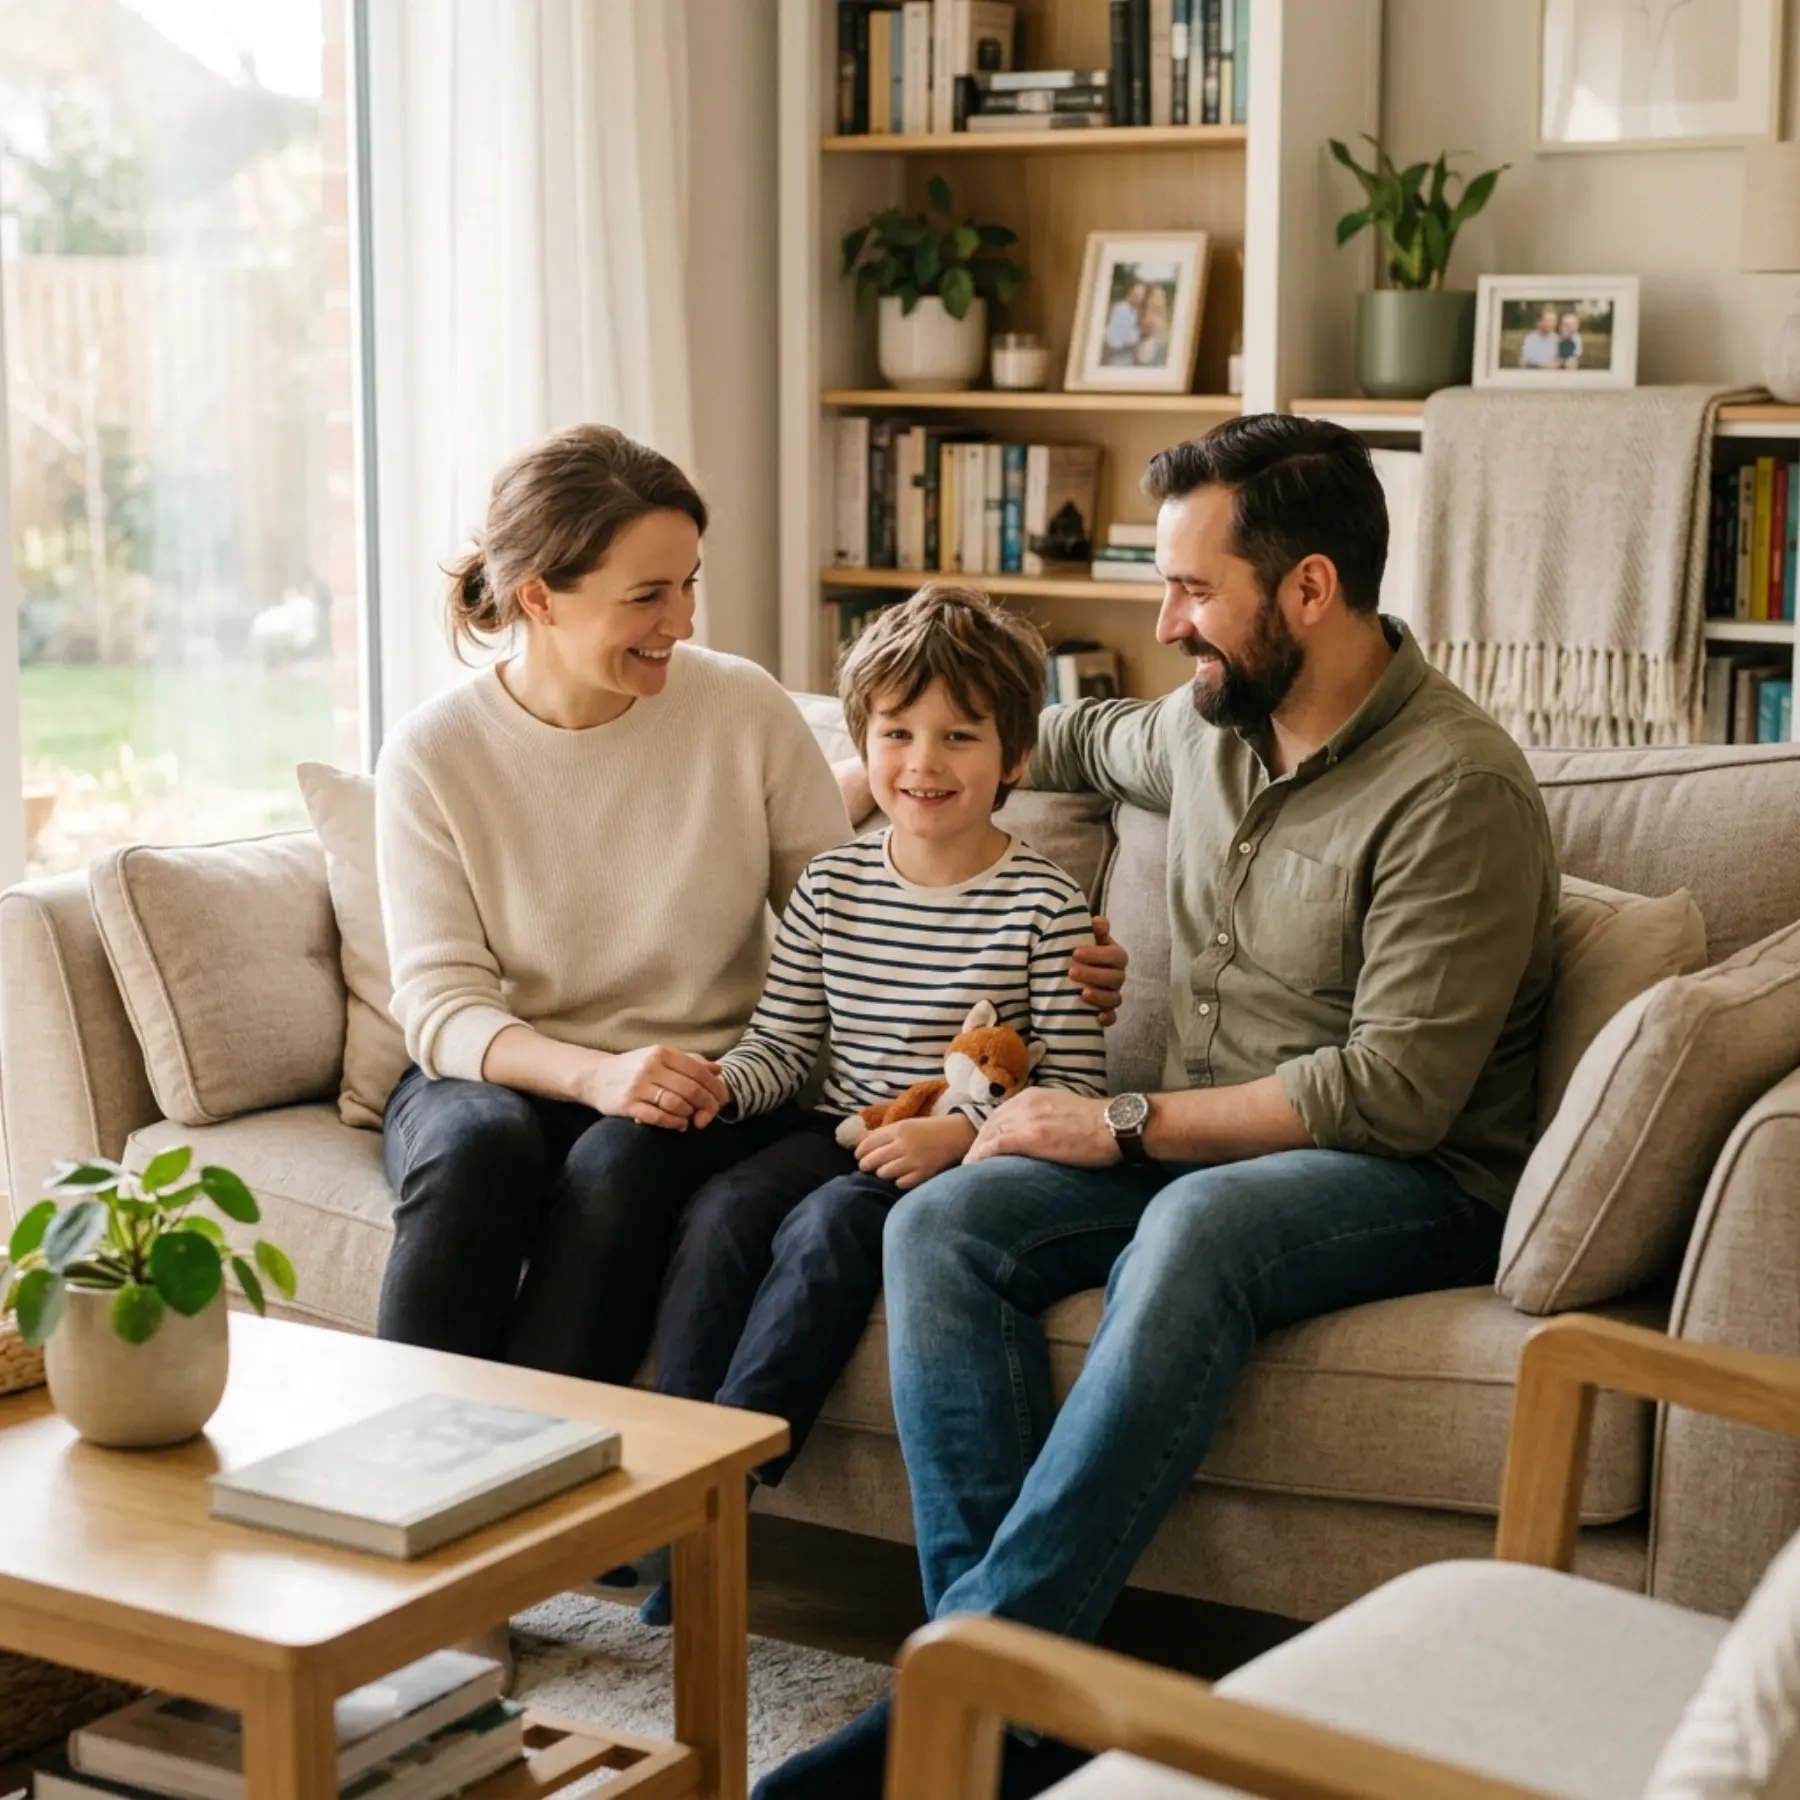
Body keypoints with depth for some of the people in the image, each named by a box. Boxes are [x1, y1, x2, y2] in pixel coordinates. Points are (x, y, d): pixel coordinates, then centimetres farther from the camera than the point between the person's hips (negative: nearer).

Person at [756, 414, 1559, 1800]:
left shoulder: (1458, 788, -16)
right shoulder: (1208, 725, 8)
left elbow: (1393, 1093, -21)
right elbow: (1087, 743, 35)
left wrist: (1127, 1127, -17)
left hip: (1413, 1182, -7)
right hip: (1199, 1148, 7)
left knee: (1193, 1230, -39)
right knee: (941, 1226, -19)